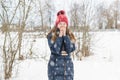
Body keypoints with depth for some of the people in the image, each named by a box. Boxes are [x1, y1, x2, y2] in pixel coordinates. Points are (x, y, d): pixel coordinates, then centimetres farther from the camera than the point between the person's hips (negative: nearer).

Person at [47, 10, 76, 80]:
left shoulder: (70, 35, 5)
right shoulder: (51, 35, -4)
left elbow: (70, 49, -9)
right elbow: (55, 50, -15)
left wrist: (65, 35, -12)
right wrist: (60, 36, -15)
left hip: (68, 66, 3)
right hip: (55, 66, -3)